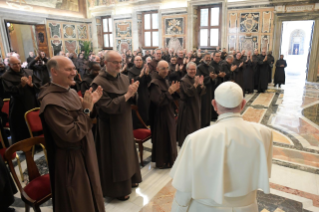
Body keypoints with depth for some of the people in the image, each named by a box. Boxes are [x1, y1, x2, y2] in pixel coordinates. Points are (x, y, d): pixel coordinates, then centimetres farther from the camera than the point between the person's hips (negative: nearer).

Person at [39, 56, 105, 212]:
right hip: (71, 160, -9)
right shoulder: (52, 102, -27)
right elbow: (72, 134, -28)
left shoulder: (71, 92, 2)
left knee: (89, 194, 29)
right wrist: (86, 109, -25)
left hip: (84, 153, 9)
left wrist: (91, 103, -3)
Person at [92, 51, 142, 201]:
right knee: (115, 155, 7)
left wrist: (133, 93, -17)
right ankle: (117, 189, 26)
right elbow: (107, 107, -22)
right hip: (110, 126, -7)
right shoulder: (99, 82, -17)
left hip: (125, 123, 7)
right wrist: (126, 95, -25)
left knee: (127, 151, 20)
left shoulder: (124, 78, 3)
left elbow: (132, 100, 5)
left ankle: (129, 179, 41)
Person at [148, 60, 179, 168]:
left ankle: (169, 158, 36)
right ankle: (162, 162, 20)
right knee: (162, 138, 3)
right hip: (160, 116, -10)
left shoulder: (164, 81, 9)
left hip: (168, 114, 10)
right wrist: (169, 91, -28)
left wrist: (173, 90, -1)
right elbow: (158, 101, -27)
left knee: (169, 137, 19)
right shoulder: (155, 83, -19)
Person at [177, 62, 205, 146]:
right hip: (187, 107, -7)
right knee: (187, 127, 2)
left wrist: (201, 84, -19)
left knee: (196, 125, 18)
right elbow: (189, 93, -25)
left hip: (196, 106, 7)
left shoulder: (196, 78, 6)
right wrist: (195, 84, -35)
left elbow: (202, 92, 0)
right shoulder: (184, 80, -14)